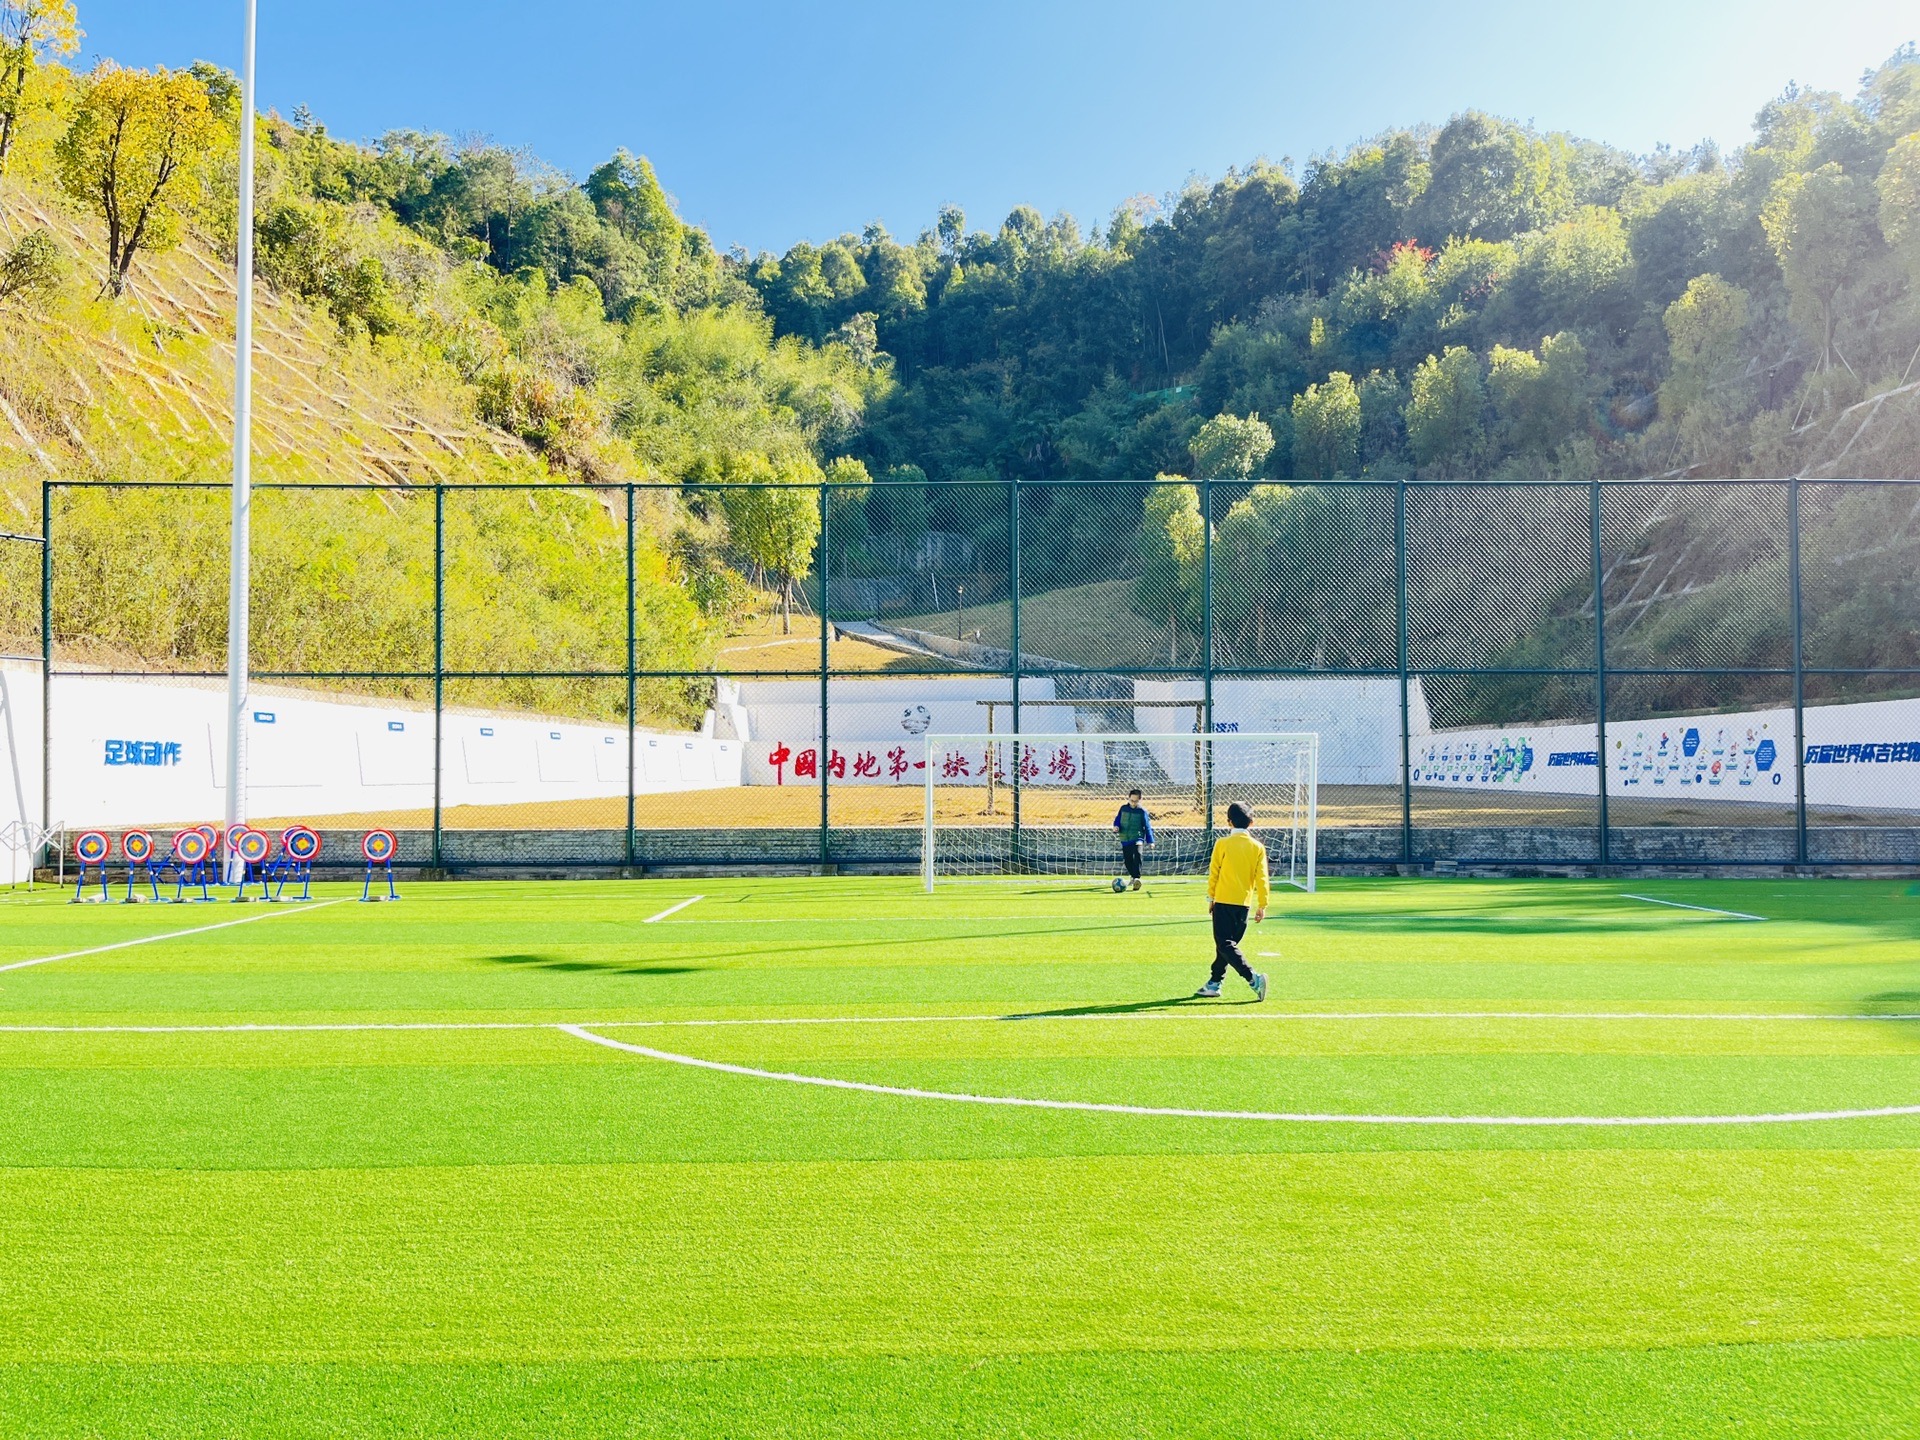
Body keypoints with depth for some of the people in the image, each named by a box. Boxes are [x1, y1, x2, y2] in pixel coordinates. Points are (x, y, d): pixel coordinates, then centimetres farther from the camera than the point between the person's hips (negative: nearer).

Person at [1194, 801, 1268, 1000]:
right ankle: (1214, 983, 20)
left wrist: (1210, 898, 8)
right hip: (1244, 902, 5)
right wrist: (1262, 905, 3)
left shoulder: (1222, 844, -7)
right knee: (1227, 943, 15)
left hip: (1223, 901, -4)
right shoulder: (1258, 847, 1)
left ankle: (1253, 978, -19)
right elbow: (1261, 878, -1)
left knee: (1225, 944, -4)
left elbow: (1213, 873, -3)